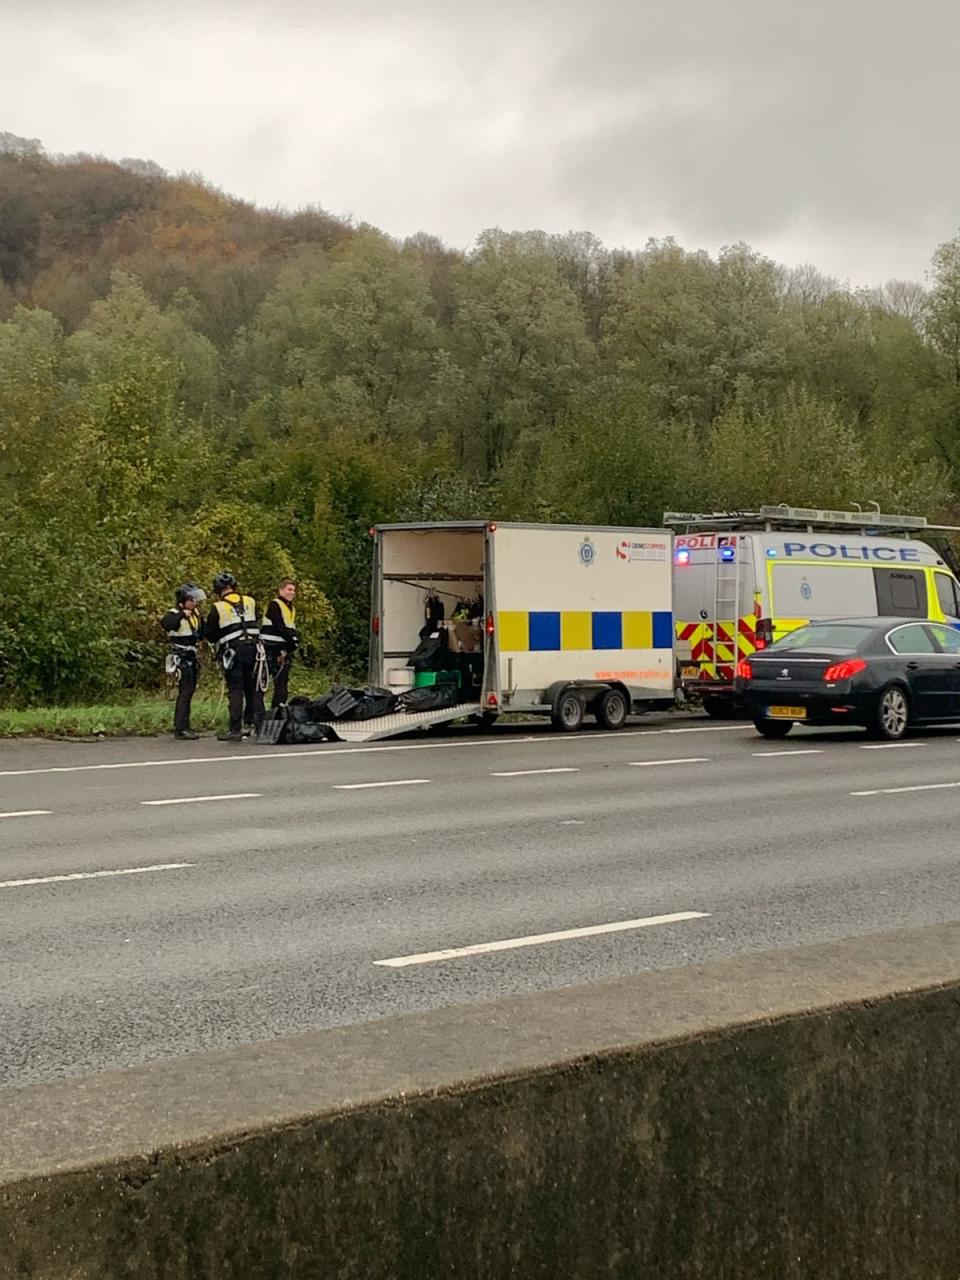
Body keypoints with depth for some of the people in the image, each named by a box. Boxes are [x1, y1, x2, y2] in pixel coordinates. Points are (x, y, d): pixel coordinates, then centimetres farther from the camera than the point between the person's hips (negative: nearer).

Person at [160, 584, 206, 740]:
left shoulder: (195, 613, 13)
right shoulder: (174, 614, -13)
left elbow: (200, 633, 22)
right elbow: (165, 623, -36)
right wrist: (182, 614, -36)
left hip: (191, 657, 9)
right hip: (181, 658, -9)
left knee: (189, 691, 12)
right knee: (185, 691, -12)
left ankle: (180, 726, 20)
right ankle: (181, 728, -11)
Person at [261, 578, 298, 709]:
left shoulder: (291, 608, 20)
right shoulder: (274, 605, -8)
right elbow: (279, 627, -16)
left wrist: (294, 640, -2)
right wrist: (291, 639, -13)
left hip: (285, 649, 9)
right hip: (272, 649, -9)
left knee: (283, 680, 7)